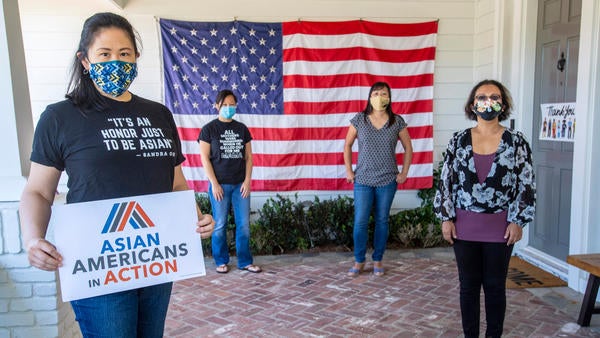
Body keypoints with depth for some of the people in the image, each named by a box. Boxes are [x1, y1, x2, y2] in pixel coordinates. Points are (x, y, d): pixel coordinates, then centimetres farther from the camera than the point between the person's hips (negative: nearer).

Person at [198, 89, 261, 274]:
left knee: (244, 225, 4)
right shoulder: (209, 129, 1)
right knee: (220, 225, 4)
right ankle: (221, 261, 19)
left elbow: (248, 156, 9)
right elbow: (205, 158, -3)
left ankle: (245, 262, 16)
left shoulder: (242, 129, 10)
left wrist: (247, 180, -1)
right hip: (219, 184, -3)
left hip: (241, 184, 3)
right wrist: (214, 183, -10)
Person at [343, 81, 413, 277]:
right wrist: (349, 171, 2)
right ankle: (359, 261, 18)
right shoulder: (359, 120, -1)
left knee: (382, 221, 9)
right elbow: (347, 145, 8)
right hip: (362, 180, 0)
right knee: (360, 222, 0)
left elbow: (408, 148, 8)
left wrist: (404, 173, 2)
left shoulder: (397, 122, -1)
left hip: (388, 181, 1)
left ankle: (377, 261, 24)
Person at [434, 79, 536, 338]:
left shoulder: (516, 142, -1)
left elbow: (526, 184, 0)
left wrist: (518, 221, -5)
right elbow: (445, 181, 2)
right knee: (468, 285, 11)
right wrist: (446, 218, -2)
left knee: (495, 286, 11)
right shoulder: (459, 141, 2)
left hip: (500, 228, -1)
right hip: (464, 226, 1)